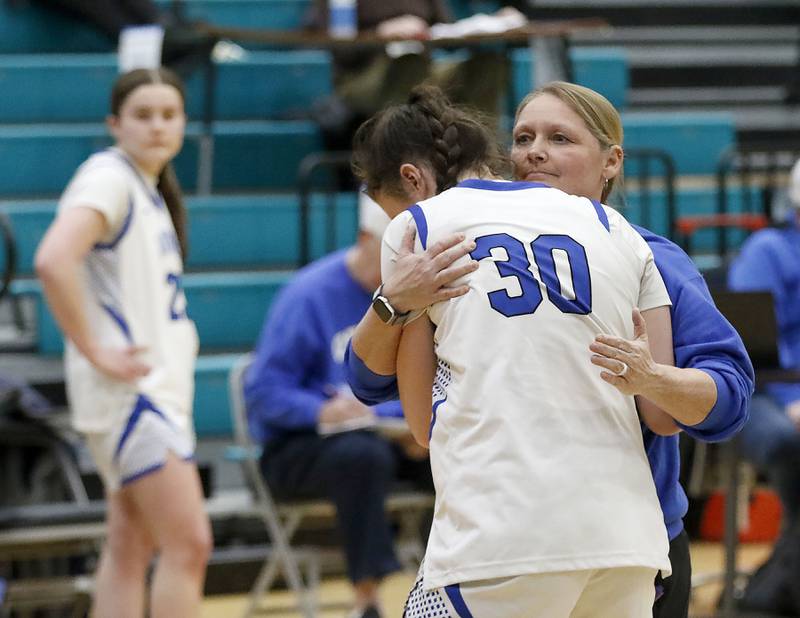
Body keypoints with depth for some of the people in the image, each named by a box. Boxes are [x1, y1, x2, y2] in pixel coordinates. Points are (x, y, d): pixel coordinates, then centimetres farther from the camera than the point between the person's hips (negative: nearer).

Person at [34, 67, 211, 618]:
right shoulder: (109, 178, -13)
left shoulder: (151, 189, 15)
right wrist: (95, 354, -23)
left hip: (159, 383, 9)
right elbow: (53, 261, -28)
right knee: (189, 543, -14)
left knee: (131, 549, 9)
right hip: (130, 388, -9)